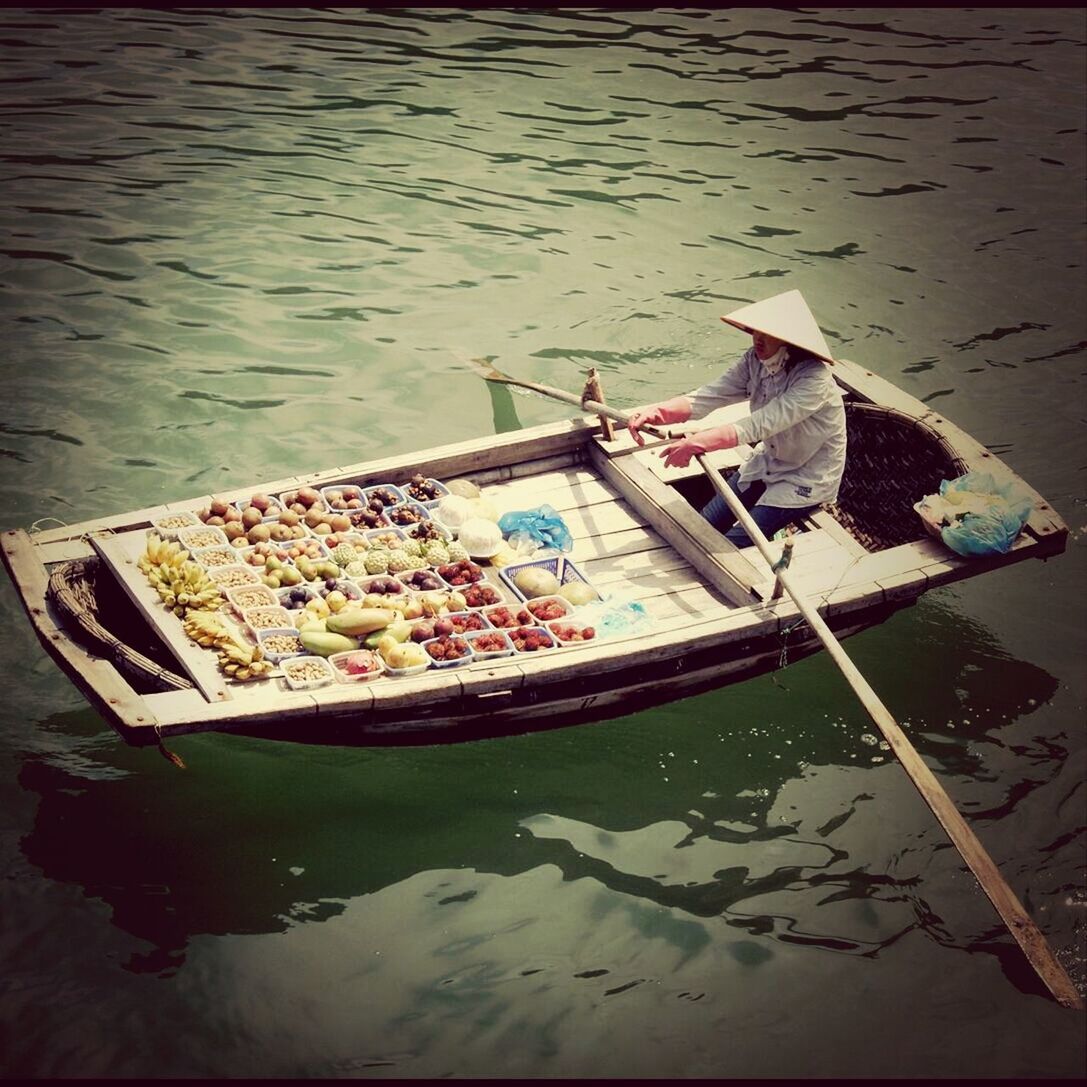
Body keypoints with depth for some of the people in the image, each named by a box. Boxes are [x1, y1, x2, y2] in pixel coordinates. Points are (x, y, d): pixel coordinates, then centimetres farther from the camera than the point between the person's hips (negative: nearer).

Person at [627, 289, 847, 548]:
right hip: (769, 463, 7)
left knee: (731, 547, -14)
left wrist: (696, 442, -45)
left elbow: (760, 425, -38)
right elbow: (707, 397, -19)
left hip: (807, 478, -7)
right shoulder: (755, 362, -9)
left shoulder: (814, 379, -30)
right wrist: (653, 412, -36)